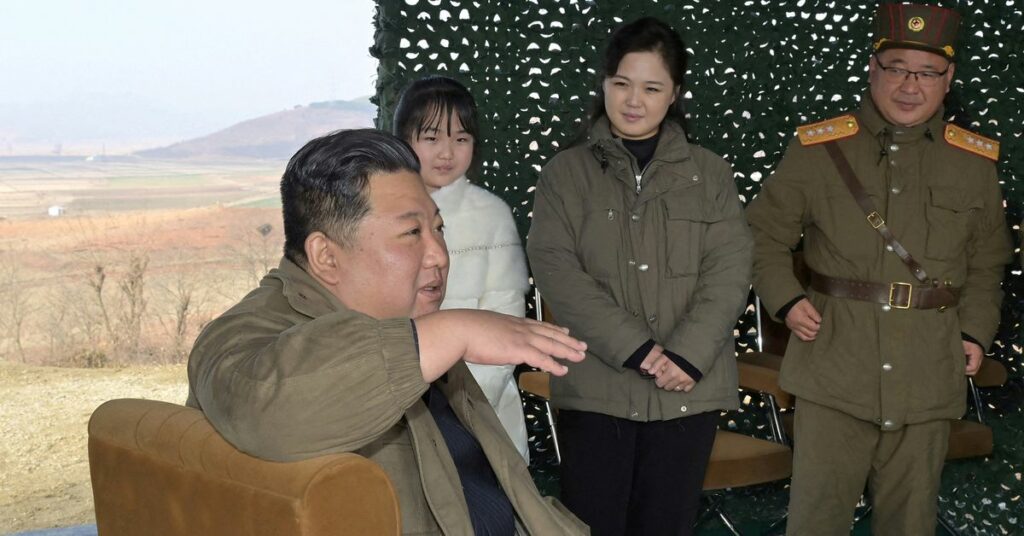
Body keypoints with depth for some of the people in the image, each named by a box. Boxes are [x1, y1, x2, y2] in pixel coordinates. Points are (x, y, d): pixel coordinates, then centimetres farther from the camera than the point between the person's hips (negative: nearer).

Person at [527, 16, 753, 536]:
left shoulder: (710, 172, 9)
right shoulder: (565, 172, 5)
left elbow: (729, 272, 0)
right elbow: (557, 271, -6)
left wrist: (687, 356, -14)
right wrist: (637, 348, -16)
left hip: (689, 389, 1)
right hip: (596, 387, -1)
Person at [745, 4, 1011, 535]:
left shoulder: (976, 162, 7)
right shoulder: (817, 149, 0)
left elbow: (986, 262, 18)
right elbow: (763, 232, 8)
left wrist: (976, 330, 4)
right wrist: (785, 299, -6)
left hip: (927, 380, 2)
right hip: (834, 371, -2)